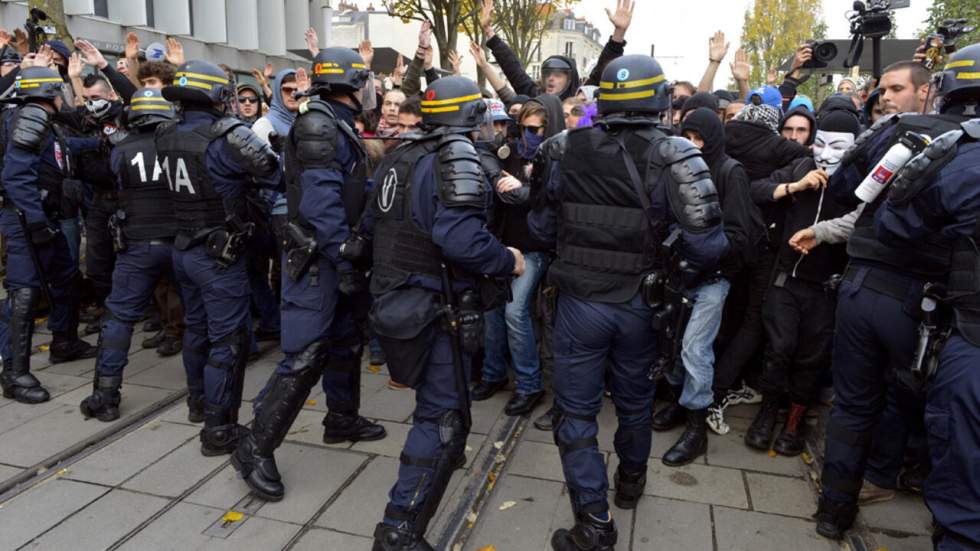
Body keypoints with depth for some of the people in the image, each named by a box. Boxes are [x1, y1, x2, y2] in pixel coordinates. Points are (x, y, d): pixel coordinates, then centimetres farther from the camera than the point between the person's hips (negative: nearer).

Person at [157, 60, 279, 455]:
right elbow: (271, 168, -12)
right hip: (219, 255, -8)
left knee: (197, 327, 23)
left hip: (184, 248, 8)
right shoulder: (225, 136, -19)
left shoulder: (167, 137, 3)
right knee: (228, 340, -2)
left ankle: (198, 399, 42)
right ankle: (218, 430, 3)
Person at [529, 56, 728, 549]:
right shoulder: (673, 155, -12)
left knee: (576, 411, 10)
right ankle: (630, 481, 46)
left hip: (579, 301, 0)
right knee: (634, 400, 24)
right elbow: (707, 244, -18)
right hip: (639, 304, 1)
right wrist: (687, 272, 4)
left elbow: (542, 227, 5)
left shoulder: (569, 151, -5)